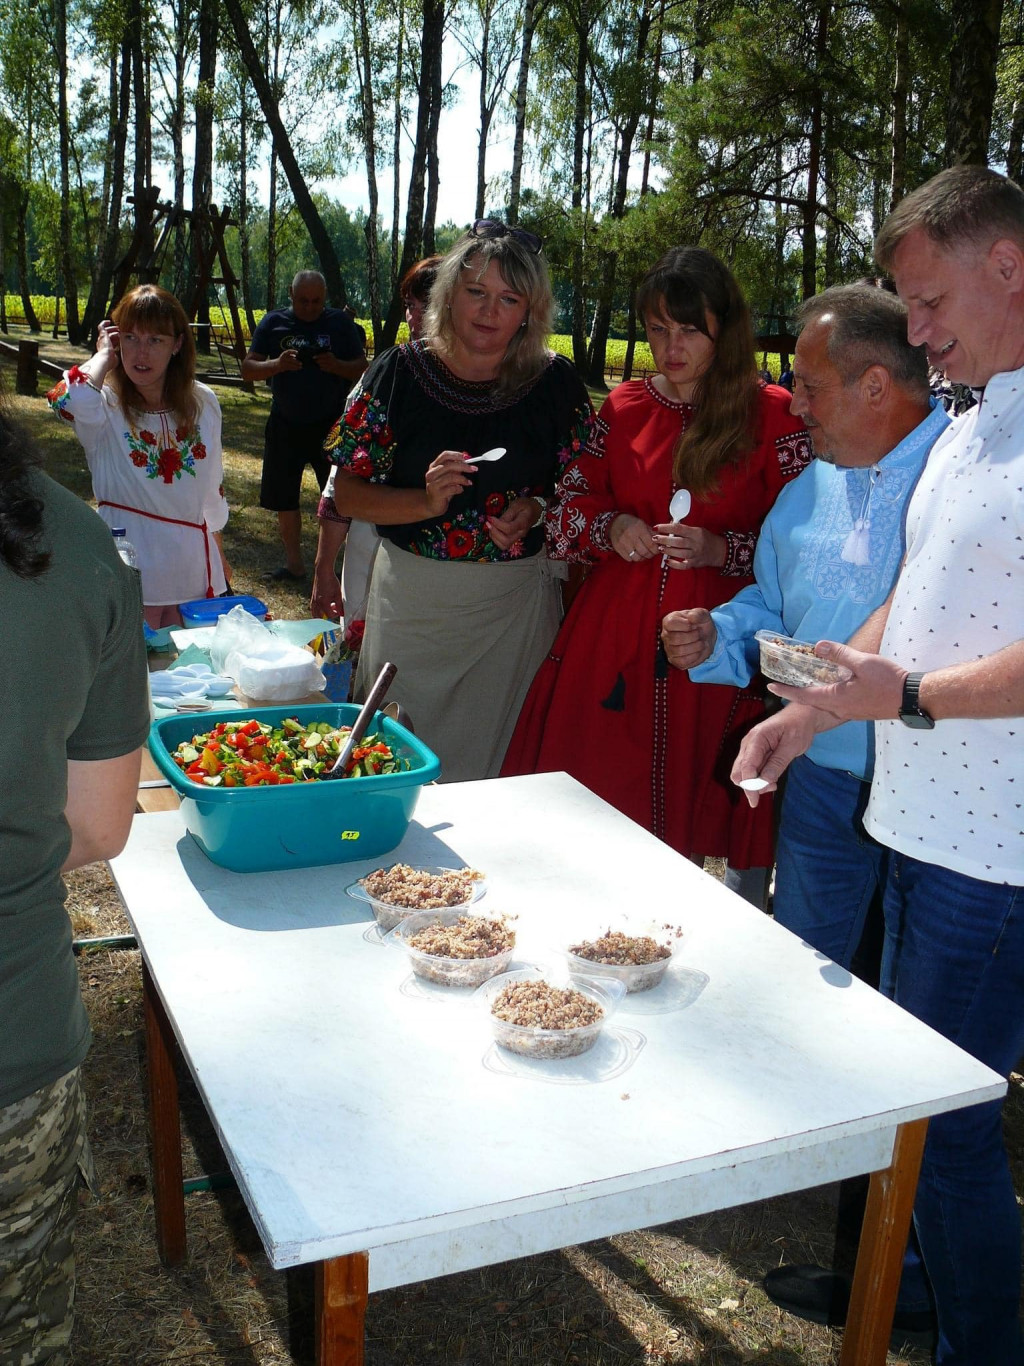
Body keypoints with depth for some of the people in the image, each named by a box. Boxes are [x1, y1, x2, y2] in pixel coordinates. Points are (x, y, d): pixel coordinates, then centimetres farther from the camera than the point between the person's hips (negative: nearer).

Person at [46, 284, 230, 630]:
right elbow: (66, 400, -35)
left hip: (193, 562, 4)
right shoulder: (105, 404, -9)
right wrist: (103, 357, -16)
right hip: (130, 563, -4)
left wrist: (218, 554, 20)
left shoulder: (203, 403, 4)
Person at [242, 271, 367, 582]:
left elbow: (362, 368, 1)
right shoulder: (273, 322, 3)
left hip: (331, 425, -2)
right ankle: (294, 563, 22)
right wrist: (277, 365, -22)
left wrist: (337, 366, -21)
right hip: (285, 426, 2)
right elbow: (248, 369, -1)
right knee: (284, 498, 8)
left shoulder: (340, 322, 1)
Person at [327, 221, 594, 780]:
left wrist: (537, 509, -12)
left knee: (495, 765, 6)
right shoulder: (399, 372, -3)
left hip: (516, 602, 0)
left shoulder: (555, 382, -1)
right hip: (411, 598, 0)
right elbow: (348, 494, -3)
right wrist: (427, 502, -19)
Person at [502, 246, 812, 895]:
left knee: (692, 797, 3)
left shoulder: (774, 415, -2)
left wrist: (721, 550, -18)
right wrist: (610, 528, -5)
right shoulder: (625, 407, 9)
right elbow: (571, 502, 15)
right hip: (616, 629, 4)